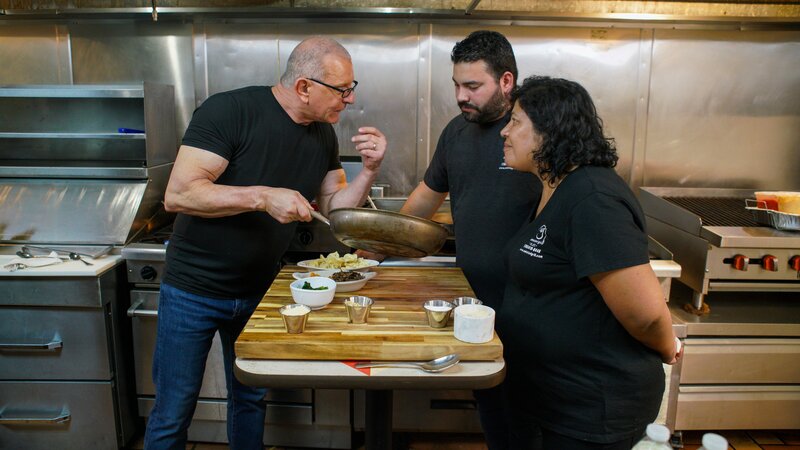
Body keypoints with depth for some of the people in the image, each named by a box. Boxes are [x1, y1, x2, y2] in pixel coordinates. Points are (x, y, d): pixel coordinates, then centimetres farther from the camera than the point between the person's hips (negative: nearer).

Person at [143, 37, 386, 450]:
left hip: (258, 291, 5)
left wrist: (369, 170, -10)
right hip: (194, 290, -5)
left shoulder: (323, 135, 0)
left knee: (250, 400, 19)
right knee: (173, 414, 9)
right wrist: (263, 196, -33)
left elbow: (332, 207, 5)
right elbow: (178, 195, -25)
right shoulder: (229, 111, -20)